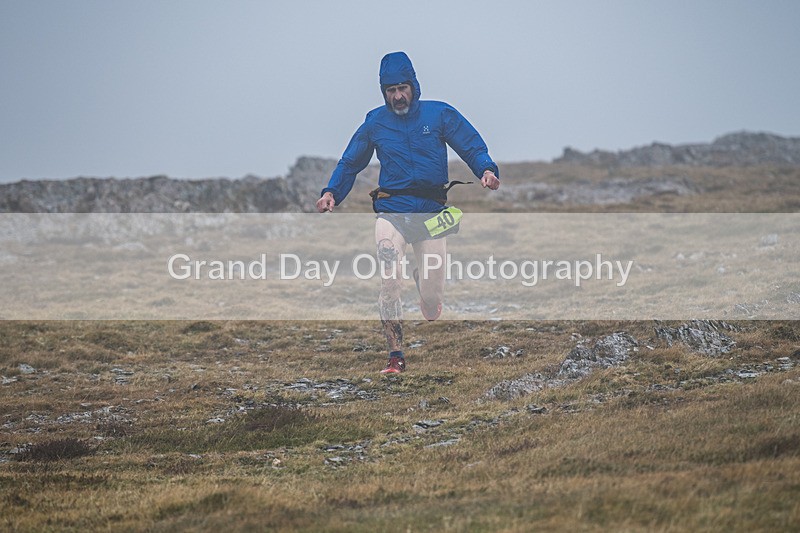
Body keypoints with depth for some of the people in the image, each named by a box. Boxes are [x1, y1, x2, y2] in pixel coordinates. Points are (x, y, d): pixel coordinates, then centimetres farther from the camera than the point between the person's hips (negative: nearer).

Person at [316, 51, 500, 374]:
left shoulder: (440, 115, 3)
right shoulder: (375, 122, 8)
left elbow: (473, 147, 2)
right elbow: (350, 162, 17)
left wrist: (486, 170, -18)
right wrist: (331, 192, 2)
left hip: (431, 214, 0)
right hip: (391, 213, 1)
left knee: (432, 295, 0)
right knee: (389, 283, -19)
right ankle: (396, 356, -15)